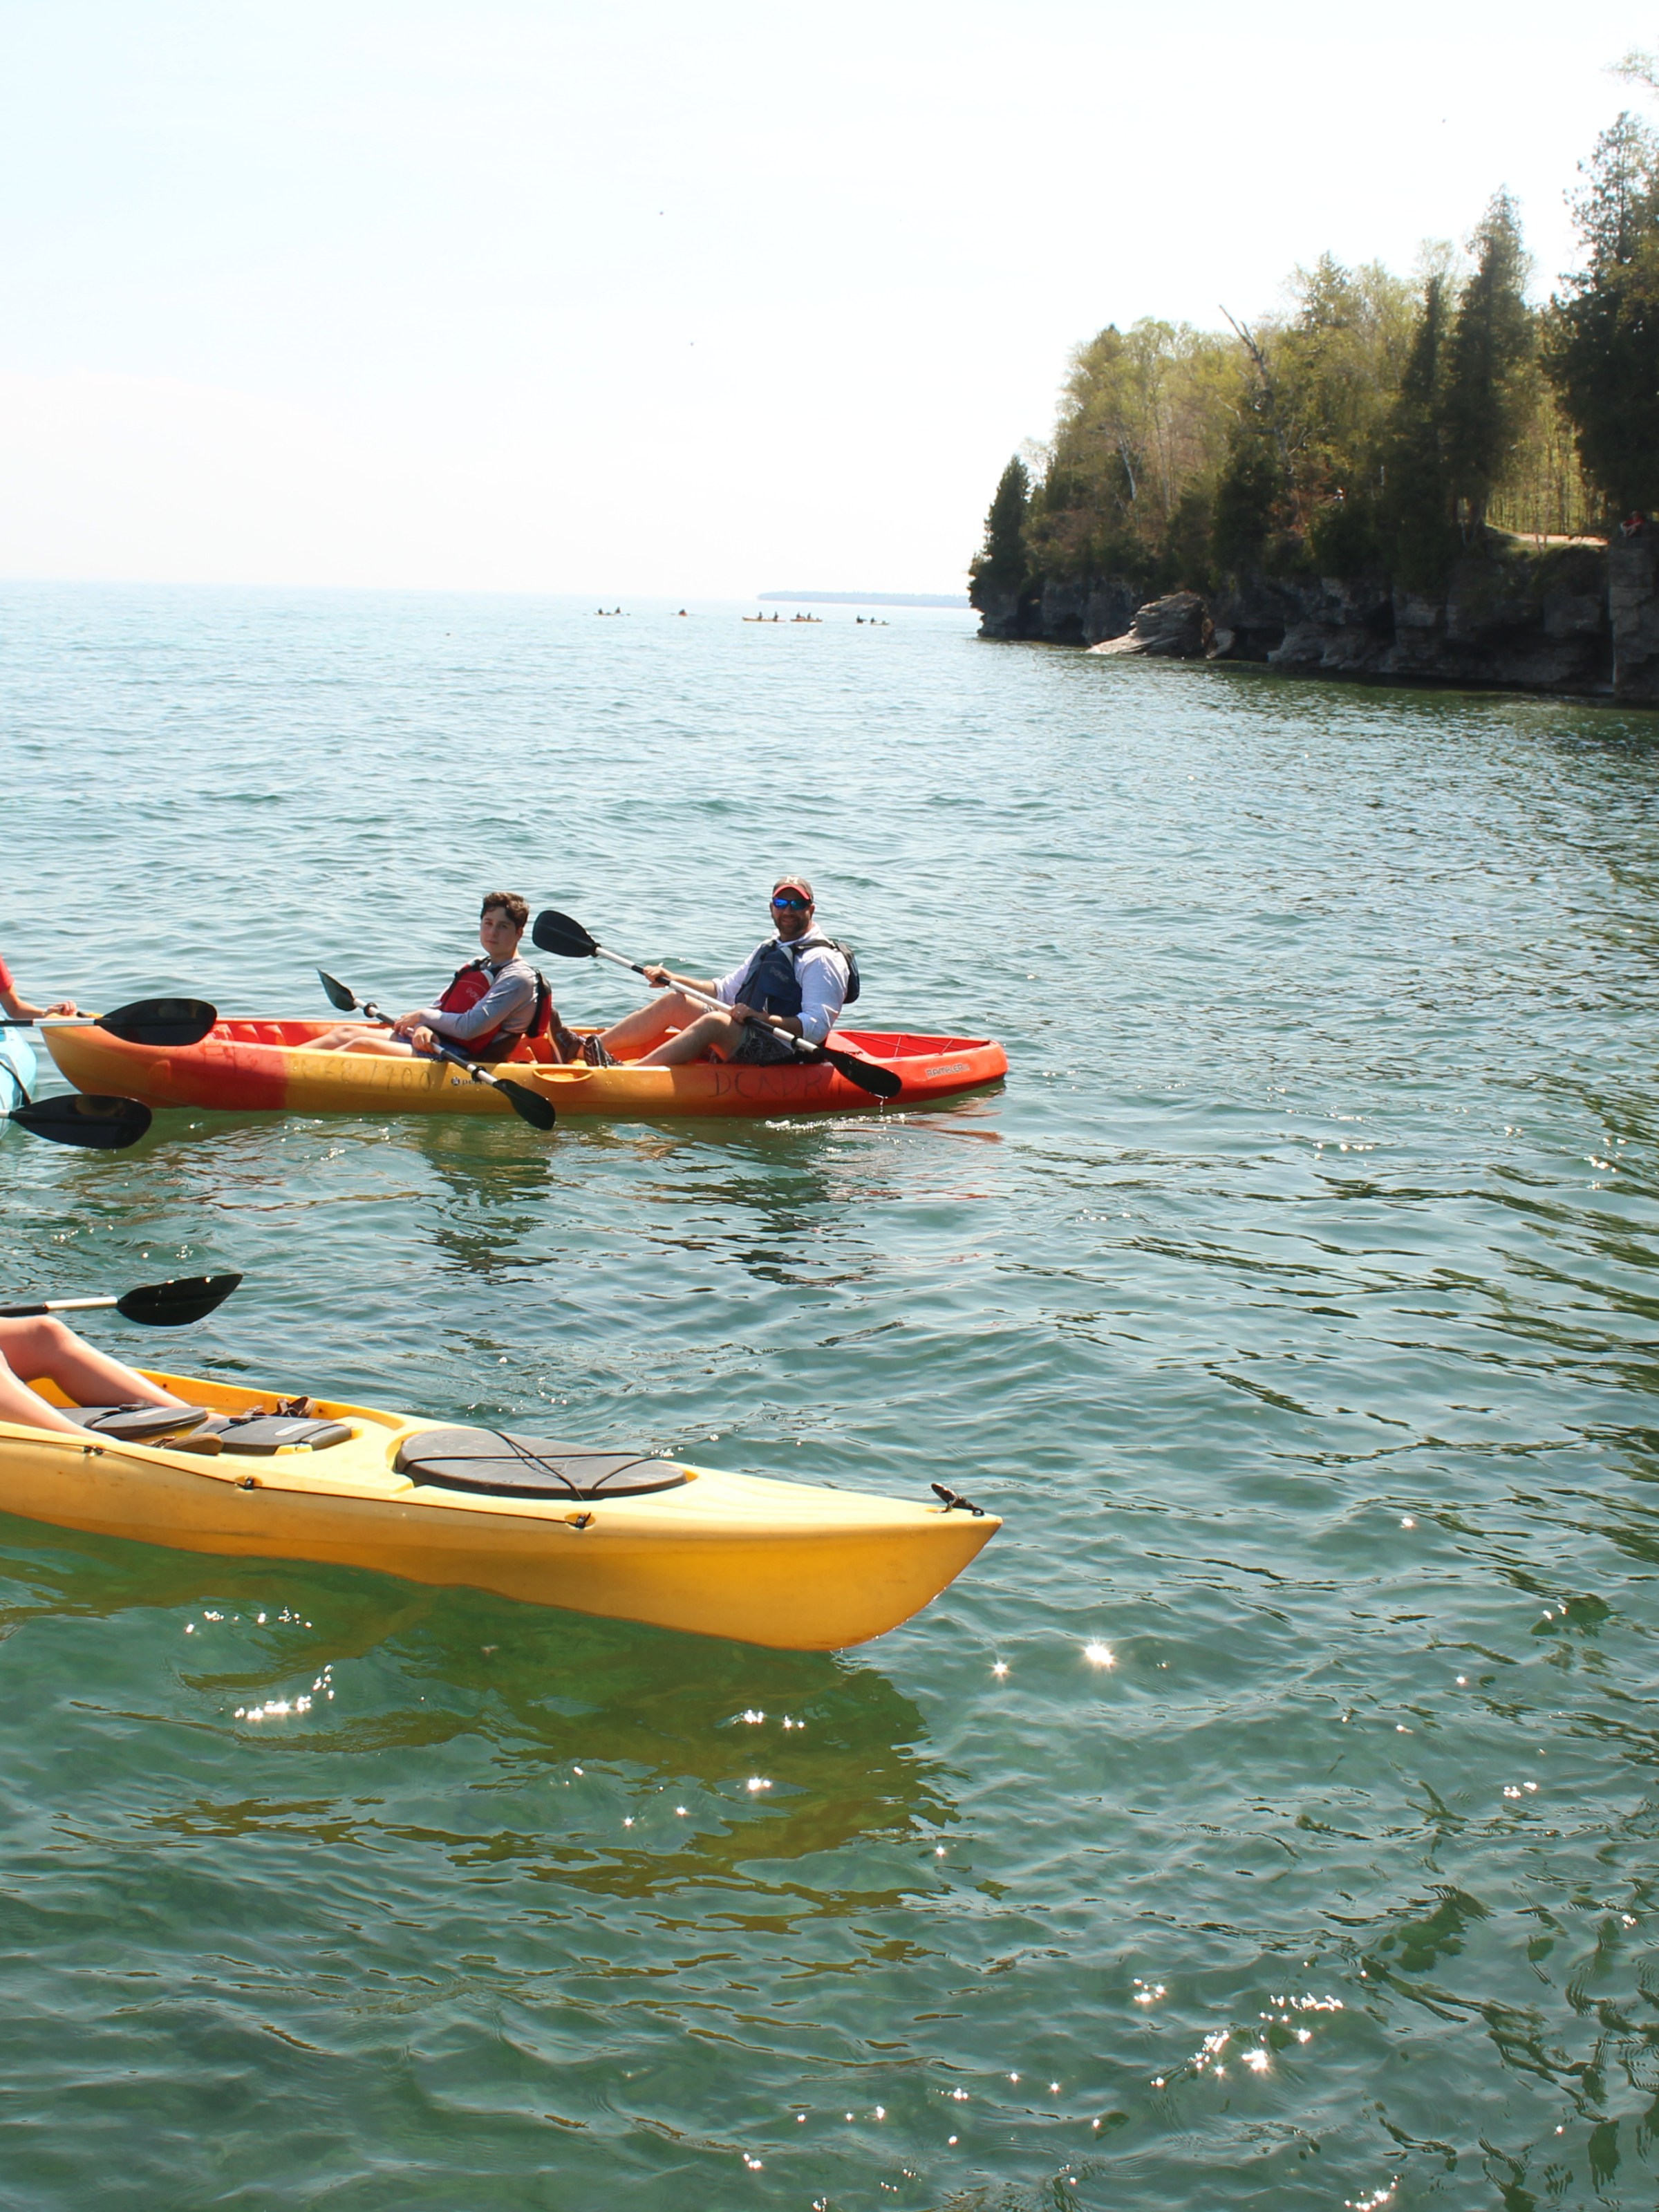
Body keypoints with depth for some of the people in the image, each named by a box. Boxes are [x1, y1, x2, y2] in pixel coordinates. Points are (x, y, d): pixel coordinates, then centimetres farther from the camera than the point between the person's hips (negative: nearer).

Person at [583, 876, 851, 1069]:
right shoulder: (769, 949, 22)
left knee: (715, 1021, -32)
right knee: (673, 1003, 1)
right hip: (741, 1040, 9)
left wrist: (759, 1018, -28)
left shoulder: (821, 960, -7)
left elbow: (817, 1027, -18)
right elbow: (724, 992, 25)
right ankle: (581, 1048, -11)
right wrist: (673, 980, 12)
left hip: (782, 1052, -9)